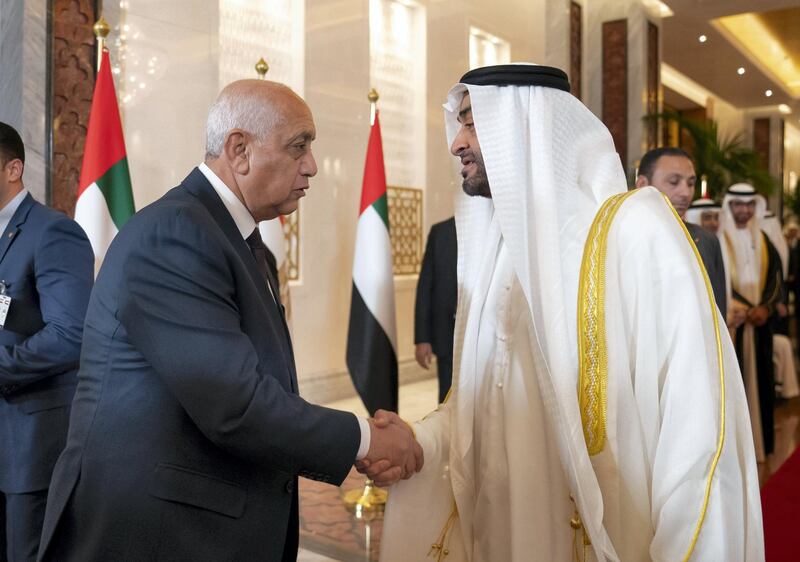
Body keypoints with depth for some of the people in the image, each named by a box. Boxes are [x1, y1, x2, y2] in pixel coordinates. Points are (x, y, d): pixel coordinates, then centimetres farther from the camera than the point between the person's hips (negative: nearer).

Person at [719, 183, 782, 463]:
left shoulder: (763, 241, 13)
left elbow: (776, 277, 7)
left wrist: (765, 307, -10)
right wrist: (746, 308, -16)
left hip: (760, 320, 5)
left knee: (759, 378, 7)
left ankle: (759, 439, 16)